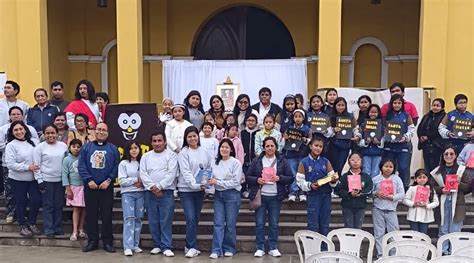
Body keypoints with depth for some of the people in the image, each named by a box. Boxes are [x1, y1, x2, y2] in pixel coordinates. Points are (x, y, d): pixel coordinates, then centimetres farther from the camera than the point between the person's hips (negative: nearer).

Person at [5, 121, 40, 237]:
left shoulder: (34, 142, 1)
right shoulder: (11, 145, -9)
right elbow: (10, 164, -16)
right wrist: (27, 167, -21)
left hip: (33, 179, 3)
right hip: (18, 179, -3)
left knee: (37, 200, 1)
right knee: (21, 203, 9)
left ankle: (31, 223, 23)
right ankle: (23, 226, 25)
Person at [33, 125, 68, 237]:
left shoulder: (63, 146, 4)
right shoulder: (40, 147, -3)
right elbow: (36, 165, -3)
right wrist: (39, 180, -8)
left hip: (60, 180, 3)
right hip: (46, 180, -3)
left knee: (59, 205, 9)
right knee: (48, 205, 3)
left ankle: (58, 227, 20)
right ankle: (48, 229, 10)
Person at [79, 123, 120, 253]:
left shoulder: (113, 149, 6)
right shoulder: (86, 147, 7)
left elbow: (116, 167, 0)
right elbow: (81, 166, 1)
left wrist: (108, 180, -11)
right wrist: (89, 180, -10)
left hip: (106, 187, -1)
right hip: (90, 187, 1)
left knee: (107, 215, 2)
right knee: (91, 214, 7)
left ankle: (107, 241, 10)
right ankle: (92, 241, 16)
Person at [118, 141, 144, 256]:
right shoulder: (123, 163, 1)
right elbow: (122, 181, -7)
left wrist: (142, 183, -14)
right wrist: (137, 180, -8)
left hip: (140, 193, 3)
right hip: (127, 193, -3)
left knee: (138, 219, 5)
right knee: (129, 218, -11)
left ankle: (135, 245, 13)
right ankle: (128, 247, -12)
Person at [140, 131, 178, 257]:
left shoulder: (171, 155, 2)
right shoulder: (146, 156, 12)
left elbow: (171, 174, -8)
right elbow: (143, 174, 3)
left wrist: (159, 186, -13)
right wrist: (153, 187, -10)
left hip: (166, 192, -3)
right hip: (150, 192, 3)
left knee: (166, 221, -4)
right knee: (153, 221, 7)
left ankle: (166, 247, 1)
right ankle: (157, 245, 17)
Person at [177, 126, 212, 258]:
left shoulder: (204, 151, 8)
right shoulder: (184, 152, -6)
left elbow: (209, 167, 12)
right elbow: (185, 172, -13)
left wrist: (205, 182, -6)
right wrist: (195, 185, -24)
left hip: (200, 190, 5)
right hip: (186, 190, -4)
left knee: (196, 219, 9)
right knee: (191, 219, -9)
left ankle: (189, 246, 22)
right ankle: (192, 247, -1)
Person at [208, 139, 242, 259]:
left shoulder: (236, 163, -6)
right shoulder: (215, 163, 9)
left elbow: (235, 182, -13)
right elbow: (212, 178, 10)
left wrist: (218, 182, -14)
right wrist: (210, 182, -13)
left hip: (232, 195, -4)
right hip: (218, 195, 4)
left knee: (230, 224, 5)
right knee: (218, 223, 0)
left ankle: (229, 249, 17)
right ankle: (216, 250, 1)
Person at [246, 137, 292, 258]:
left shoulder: (282, 161, 4)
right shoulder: (257, 161, 4)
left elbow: (290, 178, 3)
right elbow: (248, 176, 6)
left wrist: (279, 178, -14)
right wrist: (257, 180, -12)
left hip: (275, 197, 0)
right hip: (260, 196, 0)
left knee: (274, 224, 6)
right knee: (259, 223, 2)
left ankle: (273, 248, 16)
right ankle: (260, 248, 11)